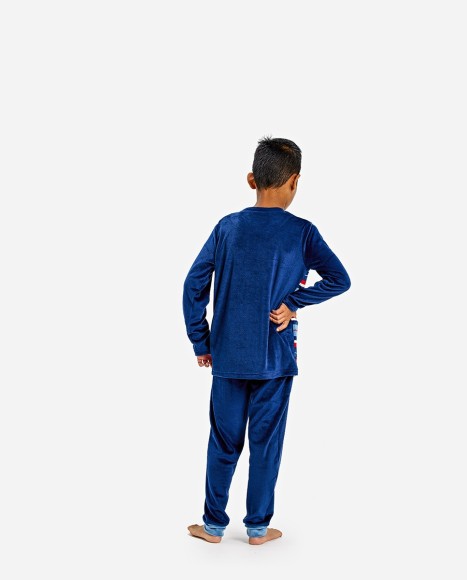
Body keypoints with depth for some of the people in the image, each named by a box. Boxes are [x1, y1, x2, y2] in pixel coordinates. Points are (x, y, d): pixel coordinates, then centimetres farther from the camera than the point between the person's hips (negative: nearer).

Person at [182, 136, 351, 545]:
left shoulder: (227, 227, -1)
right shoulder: (302, 232, -7)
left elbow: (194, 286, -2)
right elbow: (340, 280, -11)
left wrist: (201, 342, 5)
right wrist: (293, 303, -7)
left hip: (228, 355, 2)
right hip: (275, 357, -2)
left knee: (224, 441, 12)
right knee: (266, 441, 9)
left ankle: (214, 524, 22)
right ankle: (258, 527, 20)